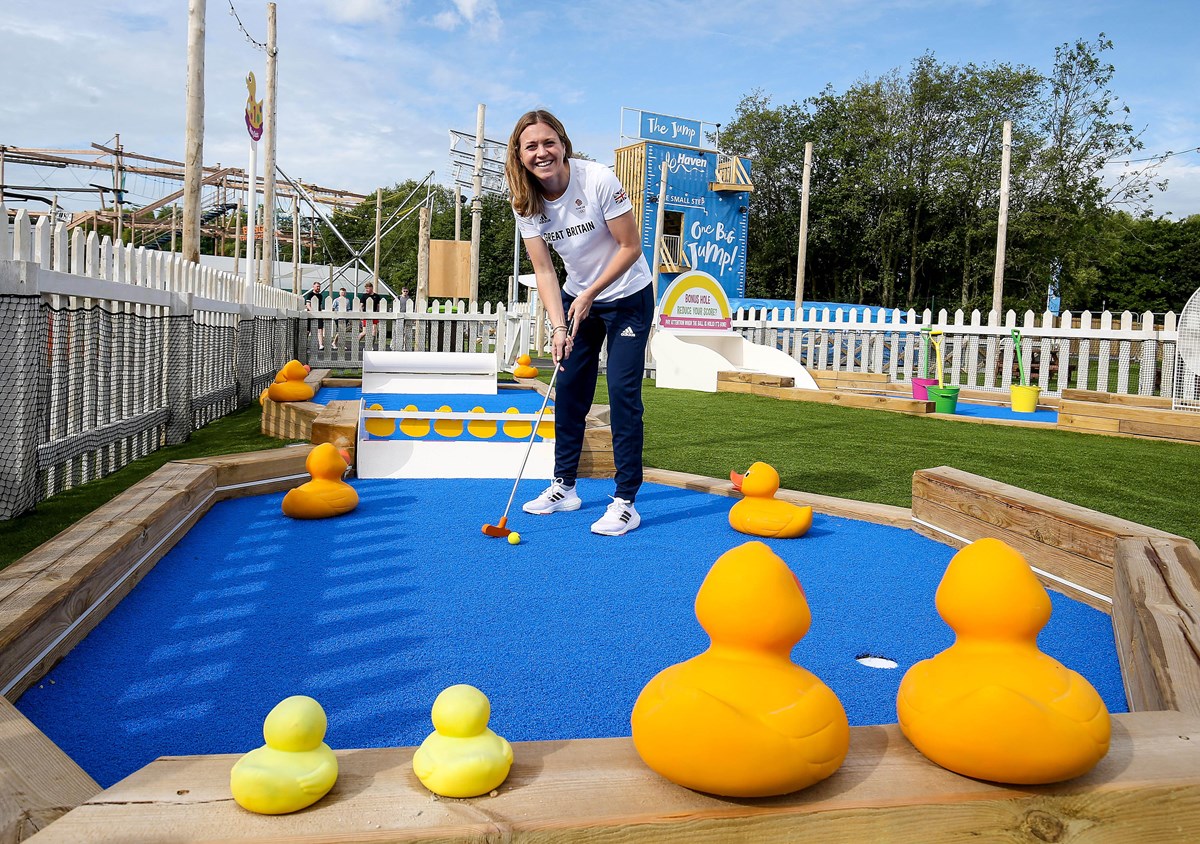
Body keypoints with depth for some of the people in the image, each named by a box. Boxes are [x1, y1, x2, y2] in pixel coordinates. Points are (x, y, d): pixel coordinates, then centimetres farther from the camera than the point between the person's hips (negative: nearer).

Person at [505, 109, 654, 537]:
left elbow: (631, 247, -19)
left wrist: (590, 296, -17)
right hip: (578, 298, 5)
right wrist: (558, 326, -20)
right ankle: (564, 486, 21)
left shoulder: (599, 180, -23)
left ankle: (626, 501, -5)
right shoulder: (526, 203, -9)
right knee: (568, 389, 7)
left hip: (627, 297, -5)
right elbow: (543, 270, -9)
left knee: (623, 393, -11)